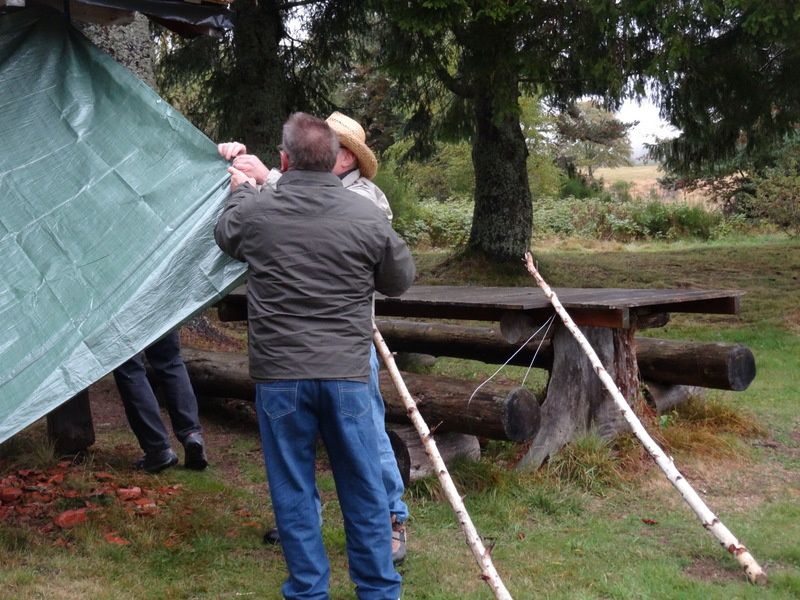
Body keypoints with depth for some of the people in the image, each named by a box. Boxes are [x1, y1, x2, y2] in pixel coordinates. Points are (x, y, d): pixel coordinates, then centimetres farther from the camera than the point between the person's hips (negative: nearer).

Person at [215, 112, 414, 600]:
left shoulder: (254, 211, -3)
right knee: (363, 488, 12)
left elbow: (224, 236, 20)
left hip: (279, 375, 0)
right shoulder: (366, 216, -6)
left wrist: (243, 190, 38)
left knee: (293, 491, 12)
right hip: (347, 374, 0)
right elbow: (401, 280, 7)